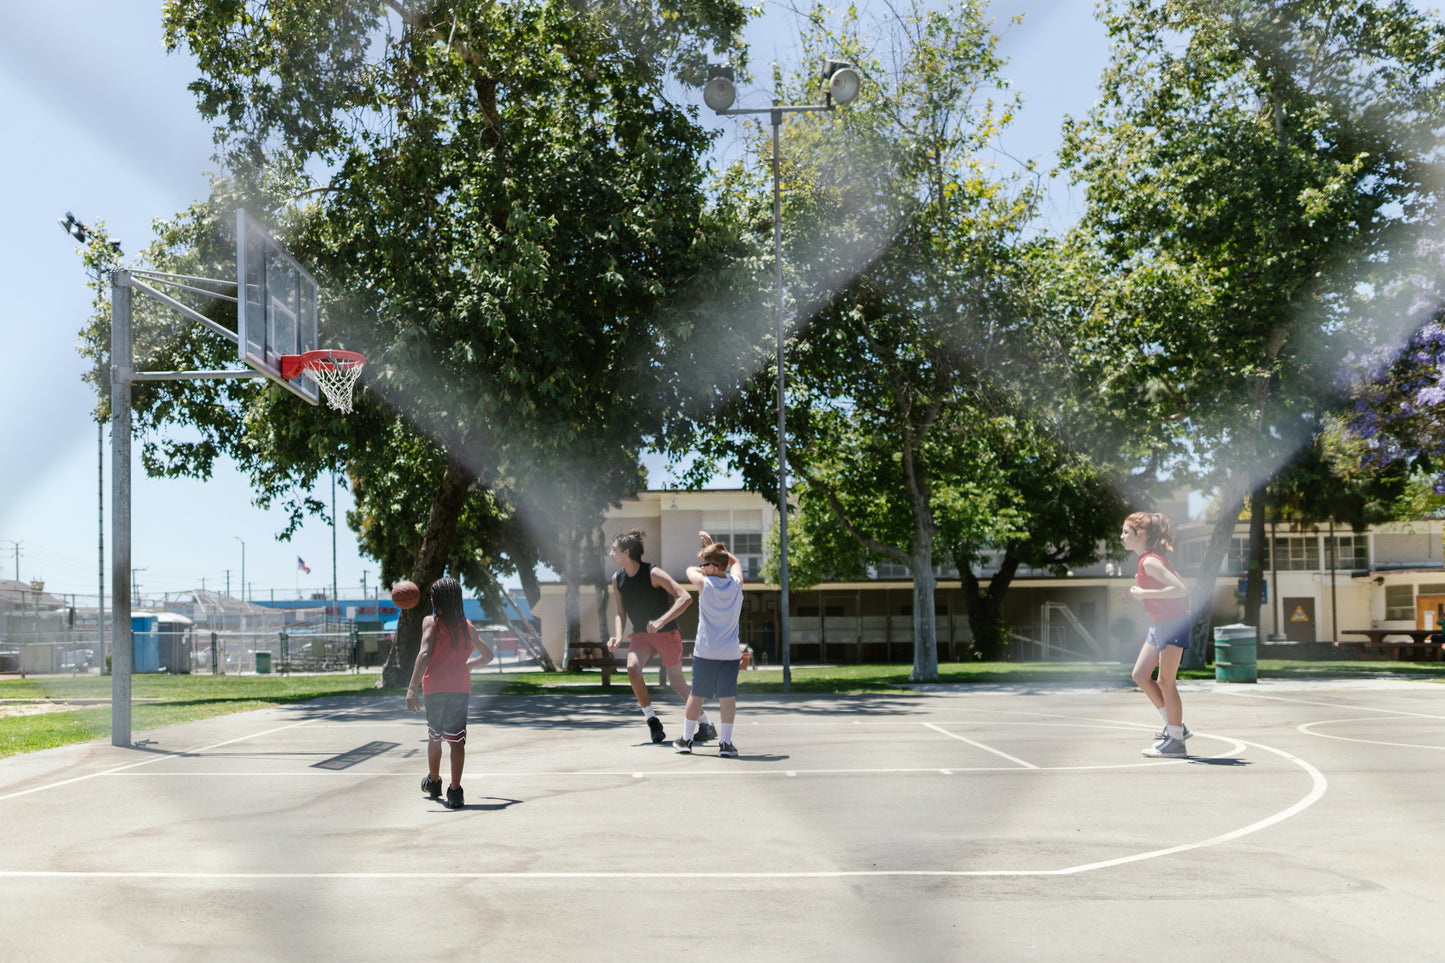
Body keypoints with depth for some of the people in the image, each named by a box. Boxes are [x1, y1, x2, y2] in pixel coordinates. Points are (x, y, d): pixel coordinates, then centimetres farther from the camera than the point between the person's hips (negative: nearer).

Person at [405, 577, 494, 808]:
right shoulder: (467, 626, 10)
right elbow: (487, 655, 21)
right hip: (461, 688, 1)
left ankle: (433, 783, 36)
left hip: (434, 687, -1)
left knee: (434, 736, 18)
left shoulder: (430, 622, -2)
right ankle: (454, 792, -11)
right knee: (457, 739, -3)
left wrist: (412, 688, -20)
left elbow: (425, 653, -16)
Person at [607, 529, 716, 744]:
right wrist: (617, 636, -13)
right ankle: (652, 720, -10)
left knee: (676, 682, 3)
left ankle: (706, 726, 20)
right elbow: (620, 613, 7)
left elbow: (685, 598, -26)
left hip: (667, 633, -4)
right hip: (640, 634, 4)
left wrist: (660, 621, -35)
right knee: (632, 668, -23)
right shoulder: (617, 578, -1)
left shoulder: (653, 573, -20)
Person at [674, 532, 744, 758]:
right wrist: (712, 545, 22)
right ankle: (726, 743, -2)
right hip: (731, 652, 2)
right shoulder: (737, 583, 1)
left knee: (696, 695, 9)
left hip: (705, 652, -2)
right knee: (728, 695, 1)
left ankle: (686, 739, 19)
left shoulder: (704, 584, -9)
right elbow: (735, 562, 22)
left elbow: (690, 569, 12)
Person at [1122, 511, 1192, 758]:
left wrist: (1145, 593, -22)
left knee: (1165, 682, -5)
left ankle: (1176, 741, 3)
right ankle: (1175, 726, 18)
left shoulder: (1150, 562, -18)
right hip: (1159, 625, 10)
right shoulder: (1148, 560, 11)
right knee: (1140, 675, 10)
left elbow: (1180, 589, -26)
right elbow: (1177, 584, 17)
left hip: (1173, 624, -10)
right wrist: (1143, 590, 10)